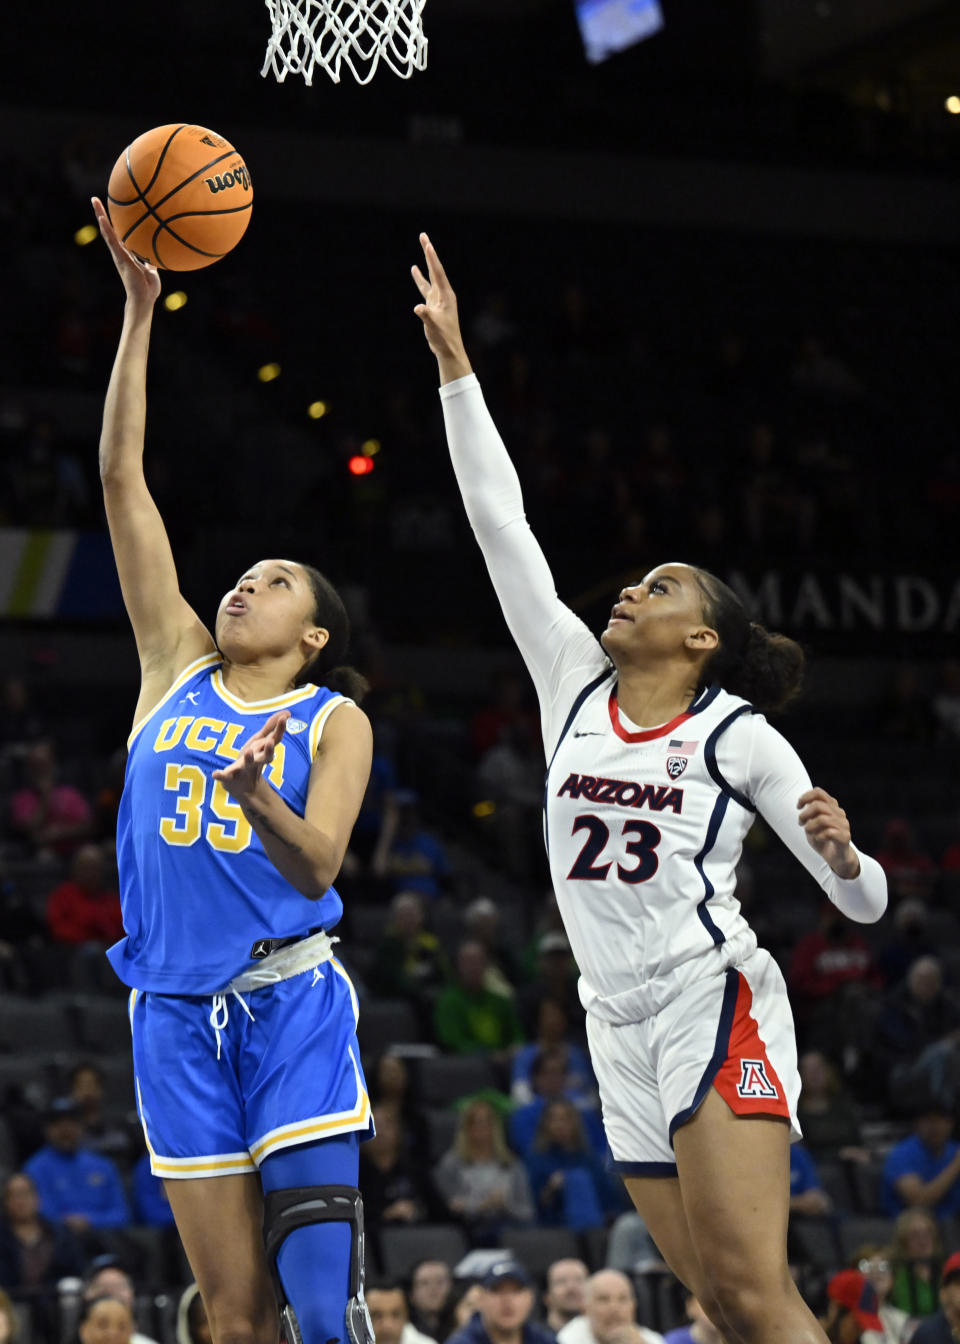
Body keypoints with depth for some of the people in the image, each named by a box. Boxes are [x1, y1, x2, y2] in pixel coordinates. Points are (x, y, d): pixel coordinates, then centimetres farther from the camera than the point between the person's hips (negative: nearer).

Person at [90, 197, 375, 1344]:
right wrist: (140, 308, 5)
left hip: (290, 1000, -3)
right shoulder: (177, 668, 13)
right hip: (175, 1008, 3)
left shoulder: (335, 720, 5)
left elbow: (318, 864, -10)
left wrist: (253, 796, -31)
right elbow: (121, 477, 10)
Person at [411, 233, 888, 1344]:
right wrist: (454, 362, 5)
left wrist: (842, 849, -21)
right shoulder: (574, 681, 12)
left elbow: (862, 901, 2)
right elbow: (498, 521, 9)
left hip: (716, 1007, -5)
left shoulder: (740, 737, 0)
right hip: (619, 1027, 5)